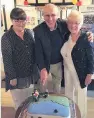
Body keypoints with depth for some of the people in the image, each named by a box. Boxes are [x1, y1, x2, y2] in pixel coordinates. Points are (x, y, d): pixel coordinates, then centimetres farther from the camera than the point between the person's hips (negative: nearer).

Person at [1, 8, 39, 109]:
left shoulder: (29, 32, 1)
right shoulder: (6, 37, -15)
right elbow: (7, 60, -15)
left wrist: (37, 69, 8)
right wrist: (12, 77, -15)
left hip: (31, 75, 5)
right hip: (17, 77, -5)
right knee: (20, 104, 12)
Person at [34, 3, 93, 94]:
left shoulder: (64, 25, -16)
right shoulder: (37, 30, -23)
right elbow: (38, 52, -21)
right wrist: (42, 68, -32)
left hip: (59, 63, 3)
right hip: (44, 64, -2)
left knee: (57, 83, 25)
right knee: (43, 85, 20)